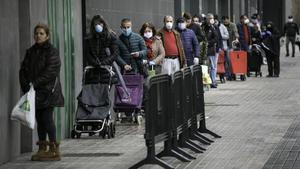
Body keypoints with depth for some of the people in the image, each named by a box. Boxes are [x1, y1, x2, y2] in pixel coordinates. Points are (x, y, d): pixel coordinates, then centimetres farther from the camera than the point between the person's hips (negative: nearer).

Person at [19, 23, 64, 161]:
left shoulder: (52, 51, -6)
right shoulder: (31, 52, 13)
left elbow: (50, 72, -15)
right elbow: (24, 69, 10)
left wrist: (35, 83, -20)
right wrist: (25, 85, -7)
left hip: (48, 90, -6)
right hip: (35, 92, 6)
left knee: (47, 118, -10)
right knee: (39, 120, 8)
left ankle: (54, 150, -5)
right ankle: (42, 149, 12)